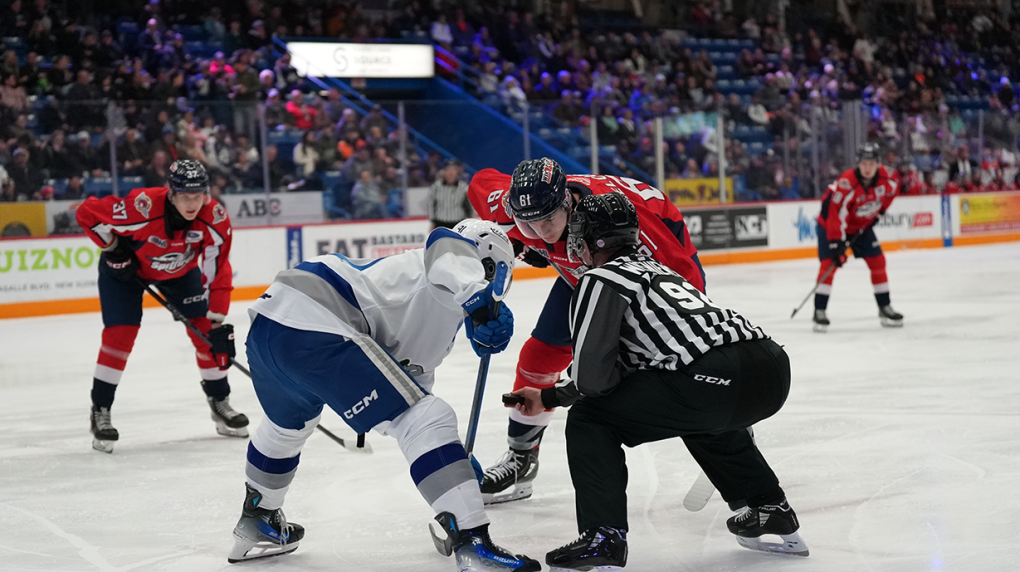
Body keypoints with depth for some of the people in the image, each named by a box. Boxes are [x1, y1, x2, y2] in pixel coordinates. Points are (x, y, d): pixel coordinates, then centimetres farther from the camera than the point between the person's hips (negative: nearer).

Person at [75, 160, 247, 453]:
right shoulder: (142, 207, -40)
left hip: (180, 270, 3)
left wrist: (218, 324, -24)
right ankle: (100, 412, 0)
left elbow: (218, 273, -23)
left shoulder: (215, 218, -30)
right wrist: (113, 249, -22)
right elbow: (86, 213, -27)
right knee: (120, 333, -14)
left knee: (205, 330, -1)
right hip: (127, 266, -3)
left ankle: (220, 404, 16)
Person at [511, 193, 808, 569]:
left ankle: (603, 538, -4)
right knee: (707, 418, 42)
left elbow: (591, 377, -2)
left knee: (590, 418, 7)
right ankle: (772, 512, 39)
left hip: (714, 378, -8)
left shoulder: (601, 280, 7)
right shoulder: (654, 268, 33)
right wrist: (548, 398, 45)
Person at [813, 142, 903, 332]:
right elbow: (834, 212, -33)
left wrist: (879, 211, 5)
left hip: (862, 226, 6)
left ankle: (885, 308, 15)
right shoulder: (846, 183, -35)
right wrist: (836, 243, -33)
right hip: (831, 225, -6)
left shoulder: (886, 177, -18)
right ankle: (819, 312, -13)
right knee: (829, 263, -16)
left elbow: (892, 188, 8)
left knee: (878, 262, 2)